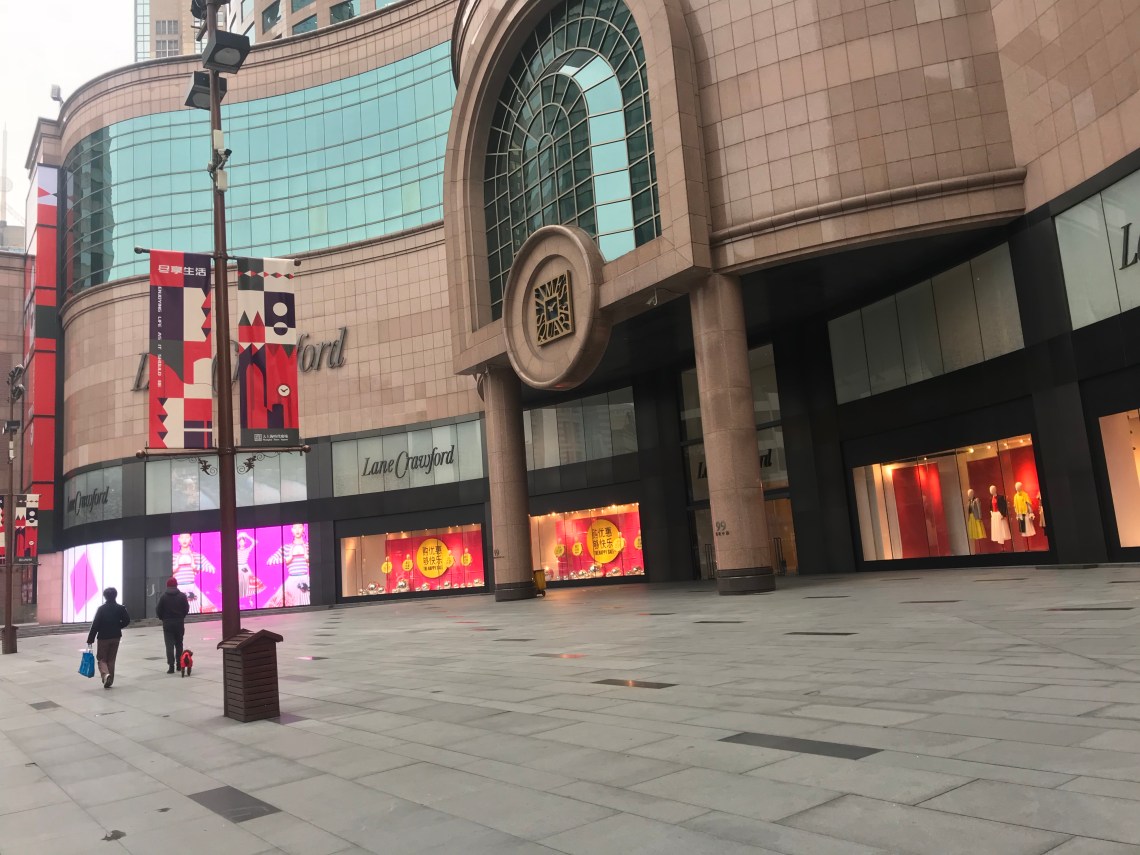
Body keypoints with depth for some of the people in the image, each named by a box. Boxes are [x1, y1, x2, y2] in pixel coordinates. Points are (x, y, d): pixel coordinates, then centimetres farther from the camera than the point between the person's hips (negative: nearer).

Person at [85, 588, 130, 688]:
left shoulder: (101, 609, -9)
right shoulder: (120, 608, -2)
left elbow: (95, 625, -11)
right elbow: (127, 620, -4)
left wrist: (90, 639, -8)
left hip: (103, 637, -3)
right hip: (116, 637, 3)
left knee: (101, 658, 8)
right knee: (111, 659, 13)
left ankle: (105, 674, -19)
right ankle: (109, 681, 14)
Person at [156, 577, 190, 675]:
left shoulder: (163, 597, -7)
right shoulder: (182, 596, -1)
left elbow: (158, 611, -6)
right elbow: (186, 609, 0)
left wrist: (162, 618, 13)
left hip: (167, 624, -2)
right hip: (179, 623, 2)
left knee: (169, 645, -2)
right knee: (179, 644, 15)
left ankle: (171, 666, -10)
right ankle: (179, 664, 20)